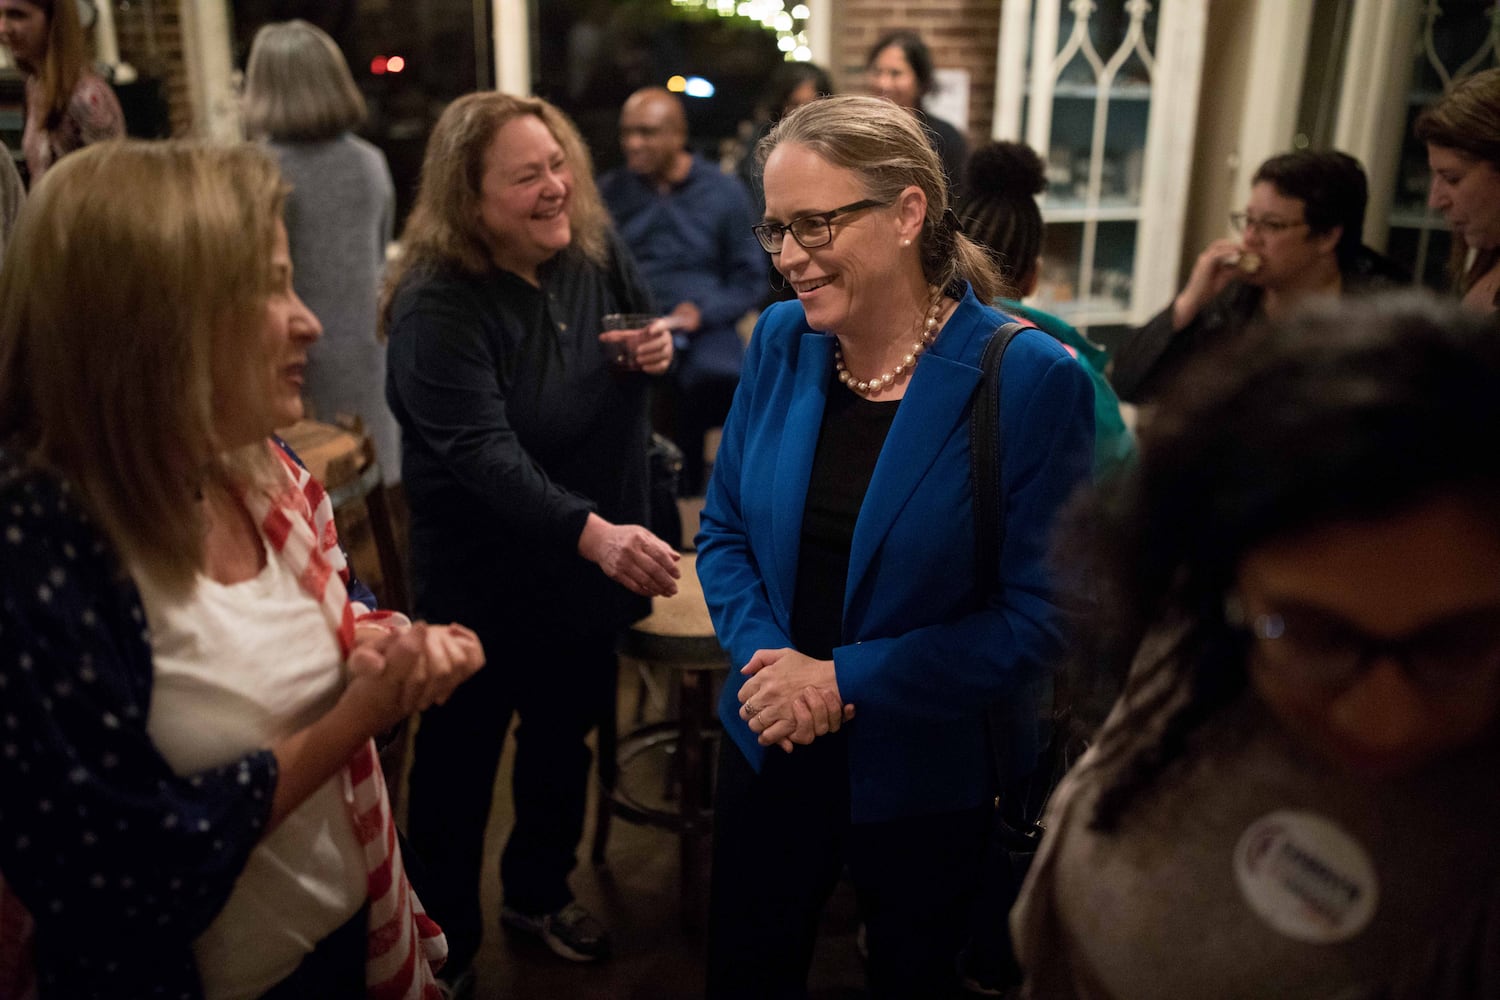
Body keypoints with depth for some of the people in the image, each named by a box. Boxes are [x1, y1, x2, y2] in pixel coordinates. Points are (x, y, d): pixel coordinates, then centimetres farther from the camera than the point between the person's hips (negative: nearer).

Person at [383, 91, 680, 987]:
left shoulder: (597, 251, -5)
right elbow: (481, 451, -35)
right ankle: (444, 941, 35)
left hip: (589, 569, 6)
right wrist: (592, 533, -49)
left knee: (564, 739, 23)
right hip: (484, 579, -6)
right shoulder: (438, 304, -24)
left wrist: (658, 349, -12)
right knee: (461, 759, 12)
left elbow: (645, 326, 14)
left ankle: (539, 893, 47)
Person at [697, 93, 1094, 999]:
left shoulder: (1032, 381, -20)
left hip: (927, 777, -3)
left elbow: (1039, 617, -18)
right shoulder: (780, 341, -5)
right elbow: (724, 532, 2)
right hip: (769, 749, 4)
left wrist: (845, 680, -21)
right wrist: (768, 660, -16)